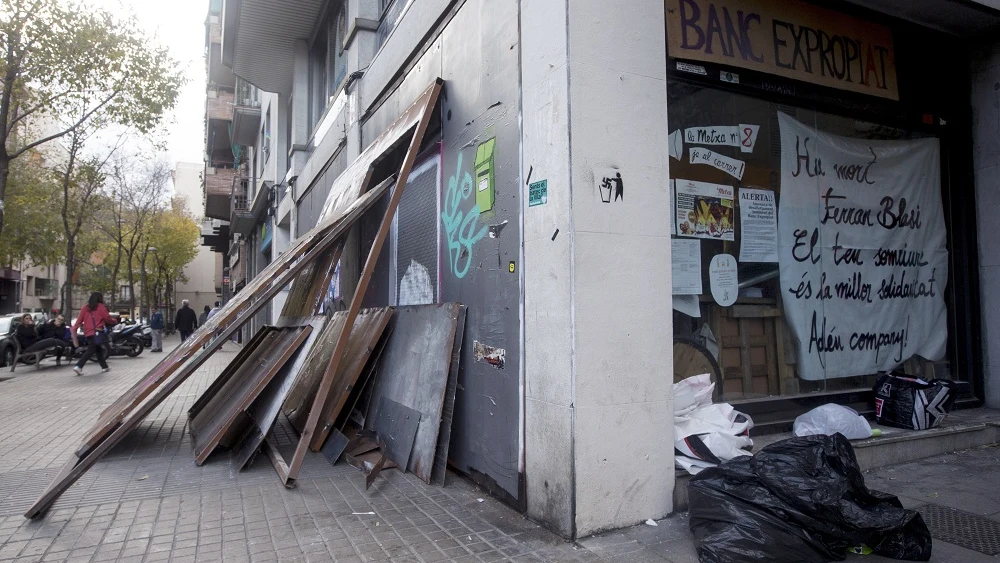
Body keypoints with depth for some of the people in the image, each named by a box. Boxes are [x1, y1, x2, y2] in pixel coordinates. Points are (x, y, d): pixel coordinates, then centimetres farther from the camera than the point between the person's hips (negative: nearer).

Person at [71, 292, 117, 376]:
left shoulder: (85, 307, 12)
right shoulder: (101, 307, -3)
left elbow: (79, 319, 6)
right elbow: (108, 319, -2)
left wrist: (74, 328, 8)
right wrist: (114, 321, 17)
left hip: (88, 333, 6)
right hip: (97, 332, -6)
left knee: (98, 349, 16)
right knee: (90, 350, -8)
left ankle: (104, 366, 25)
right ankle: (79, 366, -21)